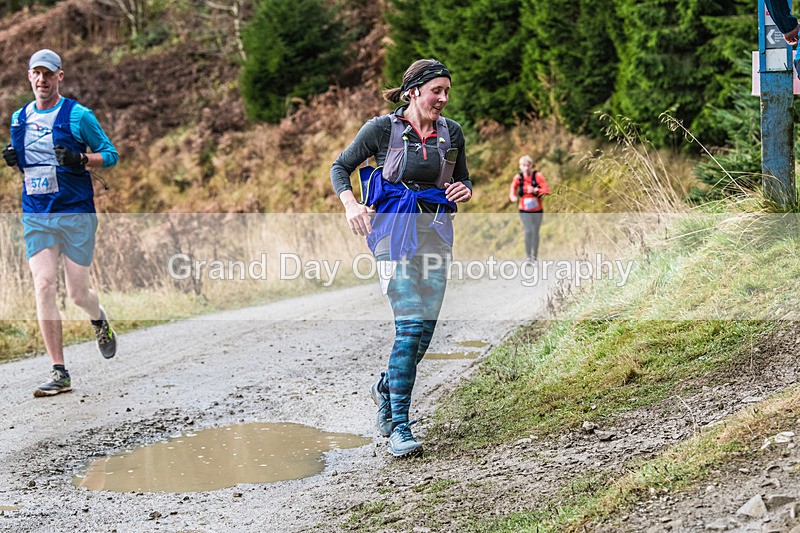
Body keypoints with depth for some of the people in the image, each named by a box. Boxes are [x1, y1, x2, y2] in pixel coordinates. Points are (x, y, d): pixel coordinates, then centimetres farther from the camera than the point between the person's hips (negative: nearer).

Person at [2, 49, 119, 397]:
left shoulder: (78, 116, -3)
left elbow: (111, 154, 2)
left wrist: (80, 160, -16)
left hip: (76, 214, -3)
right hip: (35, 215, 3)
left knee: (78, 294, -2)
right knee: (43, 286, -11)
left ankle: (98, 320, 38)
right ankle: (59, 373, -7)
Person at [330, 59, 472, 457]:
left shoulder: (451, 132, 8)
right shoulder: (382, 129, -4)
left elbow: (463, 180, 20)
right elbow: (340, 167, 6)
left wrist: (464, 191, -4)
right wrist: (351, 204, -13)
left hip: (436, 232, 5)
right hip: (396, 231, -5)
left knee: (426, 326, 3)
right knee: (410, 325, -15)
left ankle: (387, 387, 33)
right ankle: (400, 427, -12)